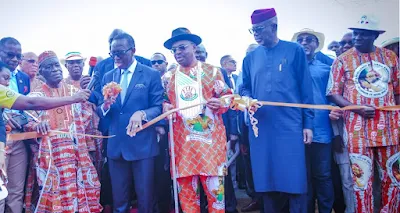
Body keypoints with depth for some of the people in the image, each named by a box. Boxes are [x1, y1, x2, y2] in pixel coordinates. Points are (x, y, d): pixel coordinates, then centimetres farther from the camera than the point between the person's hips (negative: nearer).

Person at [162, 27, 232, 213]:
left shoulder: (212, 71, 4)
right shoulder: (170, 77, 13)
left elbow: (227, 97, 6)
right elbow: (166, 101, 18)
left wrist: (219, 103, -15)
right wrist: (165, 107, -4)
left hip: (209, 137, -2)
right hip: (181, 140, 3)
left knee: (214, 187, 1)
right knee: (186, 190, 6)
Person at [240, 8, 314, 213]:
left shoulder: (294, 51, 2)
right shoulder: (250, 57, 11)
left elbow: (306, 89, 0)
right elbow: (245, 88, 17)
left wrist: (308, 123, -3)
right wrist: (247, 99, -7)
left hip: (290, 126, -3)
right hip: (261, 128, 3)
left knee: (294, 180, 0)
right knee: (266, 180, 9)